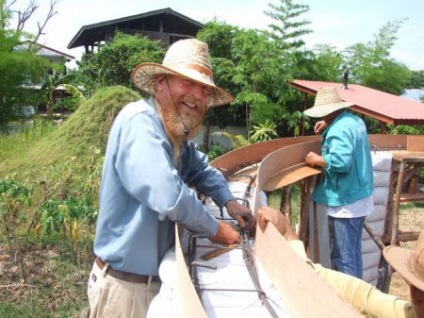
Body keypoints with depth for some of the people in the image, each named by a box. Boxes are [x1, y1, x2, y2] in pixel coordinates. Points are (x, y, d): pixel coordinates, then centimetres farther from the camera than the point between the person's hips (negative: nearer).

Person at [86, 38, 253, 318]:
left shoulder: (177, 134, 5)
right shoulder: (140, 121, -24)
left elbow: (201, 169, 22)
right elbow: (169, 196, -35)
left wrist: (228, 201, 3)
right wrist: (215, 229, -18)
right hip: (126, 283, -9)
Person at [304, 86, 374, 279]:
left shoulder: (339, 129, -21)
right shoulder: (355, 121, 10)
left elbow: (340, 161, -32)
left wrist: (316, 159, -16)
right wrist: (328, 127, 14)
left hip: (346, 201, -10)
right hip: (360, 196, 10)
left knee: (342, 256, -1)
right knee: (353, 252, 19)